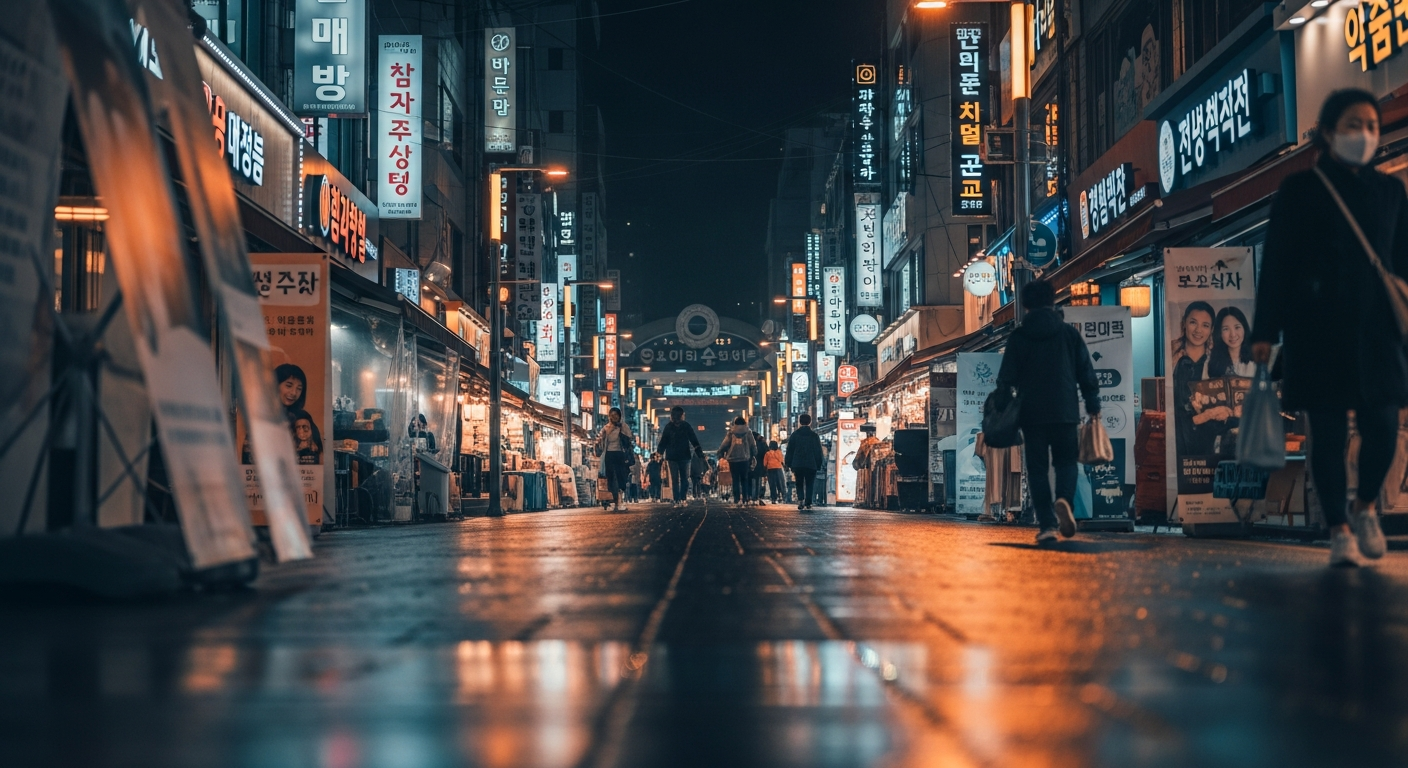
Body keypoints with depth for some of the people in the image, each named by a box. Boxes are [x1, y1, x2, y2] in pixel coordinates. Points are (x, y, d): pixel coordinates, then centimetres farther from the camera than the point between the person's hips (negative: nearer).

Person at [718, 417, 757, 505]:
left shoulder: (731, 433, 4)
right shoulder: (748, 432, 5)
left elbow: (724, 444, -1)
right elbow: (753, 445, 5)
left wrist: (721, 453, 12)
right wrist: (754, 454, 19)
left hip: (733, 459, 0)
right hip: (745, 459, 0)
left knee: (735, 480, 2)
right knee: (744, 480, 11)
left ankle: (737, 499, -9)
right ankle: (745, 499, 3)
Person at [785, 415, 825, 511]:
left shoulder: (794, 435, 2)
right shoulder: (814, 436, 1)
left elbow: (789, 450, 4)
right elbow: (819, 452, 3)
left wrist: (789, 464, 9)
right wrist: (819, 464, 9)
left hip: (797, 464, 0)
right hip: (811, 464, 0)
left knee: (799, 484, 9)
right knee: (809, 484, 8)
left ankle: (800, 500, -13)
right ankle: (808, 503, 0)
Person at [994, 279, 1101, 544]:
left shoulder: (1018, 337, 3)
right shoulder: (1069, 334, 5)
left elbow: (1006, 377, 3)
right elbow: (1087, 374, 5)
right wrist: (1093, 408, 11)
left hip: (1031, 414, 0)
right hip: (1065, 412, 0)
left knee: (1037, 467, 5)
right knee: (1066, 461, 13)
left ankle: (1047, 524, -3)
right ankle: (1064, 499, -17)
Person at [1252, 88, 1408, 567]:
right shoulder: (1299, 190, 3)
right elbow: (1276, 263, -1)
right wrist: (1266, 331, -6)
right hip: (1318, 330, -3)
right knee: (1328, 433, 0)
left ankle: (1364, 508, 23)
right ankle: (1339, 530, 10)